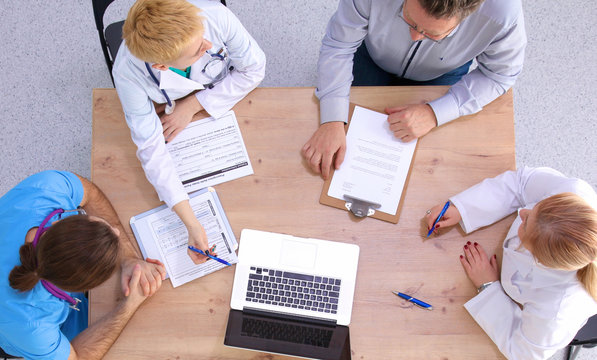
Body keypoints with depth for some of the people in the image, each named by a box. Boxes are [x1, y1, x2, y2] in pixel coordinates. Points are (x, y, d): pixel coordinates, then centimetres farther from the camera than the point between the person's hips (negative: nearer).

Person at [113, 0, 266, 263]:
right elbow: (151, 149, -33)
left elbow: (253, 69, -20)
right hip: (170, 112, -1)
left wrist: (193, 105, -26)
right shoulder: (128, 73, -37)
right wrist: (191, 224, -40)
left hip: (223, 101, 1)